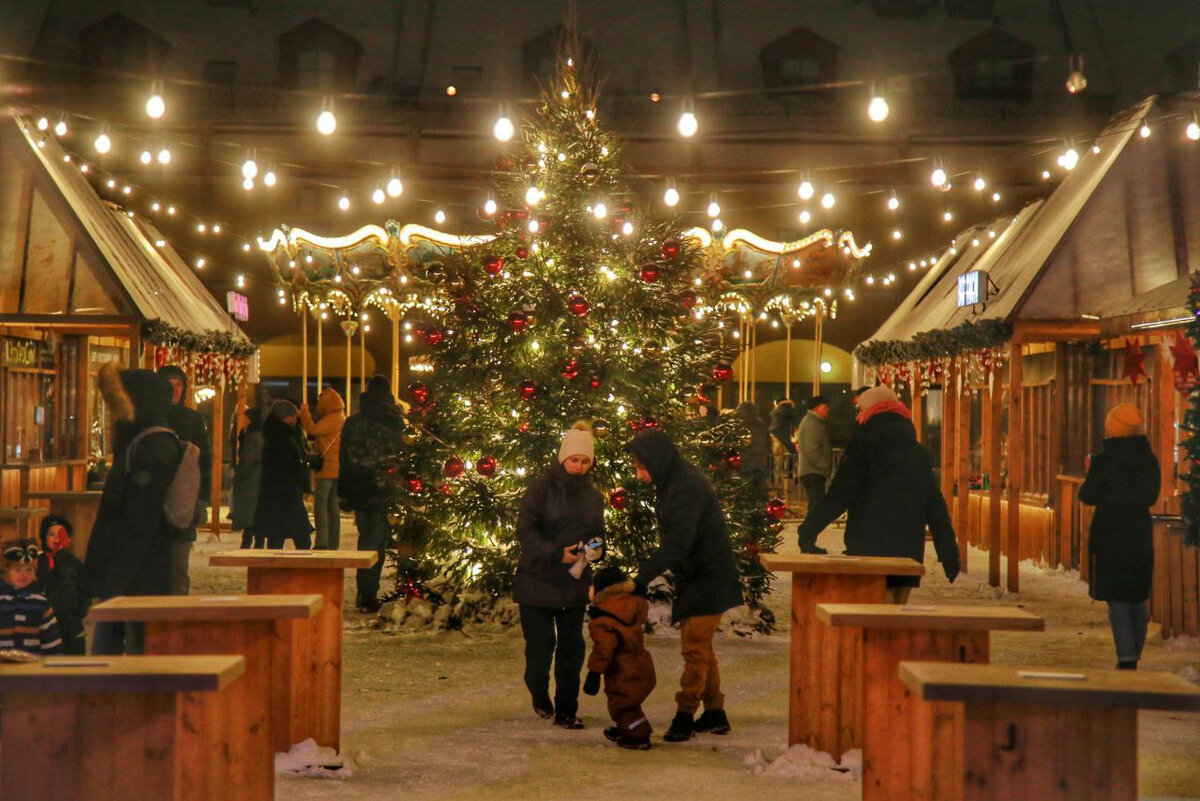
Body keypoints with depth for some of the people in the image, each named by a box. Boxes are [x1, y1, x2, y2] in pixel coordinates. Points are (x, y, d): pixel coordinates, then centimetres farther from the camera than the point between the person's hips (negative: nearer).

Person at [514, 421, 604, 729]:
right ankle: (540, 696, 29)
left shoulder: (593, 496, 8)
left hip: (574, 584, 4)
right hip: (537, 580, -4)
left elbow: (598, 533, 16)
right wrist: (557, 553, -24)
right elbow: (525, 531, -13)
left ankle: (566, 710, 12)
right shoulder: (542, 487, -8)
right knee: (540, 645, 1)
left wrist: (594, 548, -8)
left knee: (572, 647, 2)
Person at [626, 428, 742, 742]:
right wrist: (644, 577, 11)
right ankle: (714, 714, 22)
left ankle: (685, 714, -4)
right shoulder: (672, 482, 9)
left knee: (695, 646, -8)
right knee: (700, 646, 15)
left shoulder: (687, 486, -23)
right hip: (693, 578, 11)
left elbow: (678, 541, -30)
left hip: (708, 578, -11)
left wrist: (642, 577, -33)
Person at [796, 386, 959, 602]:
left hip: (870, 552, -6)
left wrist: (808, 530, -7)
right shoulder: (918, 452, 13)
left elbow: (839, 496, -12)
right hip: (909, 554, 6)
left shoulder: (864, 445, -5)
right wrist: (949, 554, 15)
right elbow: (936, 507, 12)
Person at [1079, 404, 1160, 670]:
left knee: (1117, 602, -3)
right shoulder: (1149, 461, 2)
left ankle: (1127, 661, -10)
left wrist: (1091, 473, 12)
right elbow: (1151, 497, 13)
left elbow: (1088, 496, -5)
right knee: (1138, 602, 14)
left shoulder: (1103, 462, -14)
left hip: (1109, 538, -5)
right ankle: (1133, 659, 19)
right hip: (1140, 538, 5)